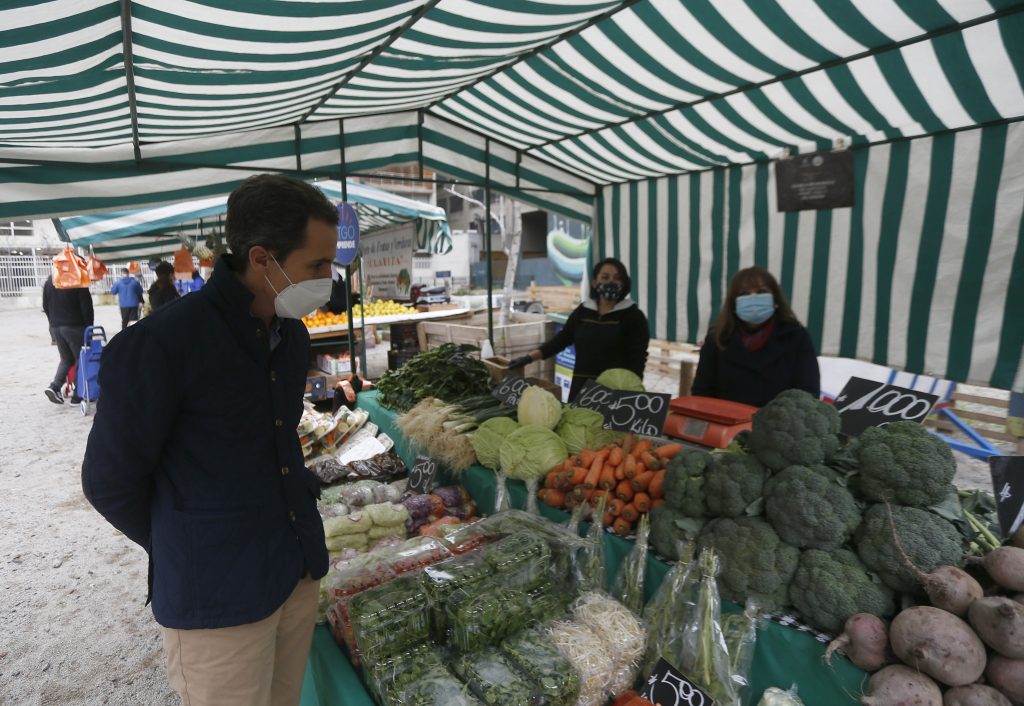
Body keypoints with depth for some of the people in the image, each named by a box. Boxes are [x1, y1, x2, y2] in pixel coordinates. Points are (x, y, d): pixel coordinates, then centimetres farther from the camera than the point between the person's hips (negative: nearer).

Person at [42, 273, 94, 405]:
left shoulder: (49, 282, 10)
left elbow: (46, 306, 15)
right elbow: (86, 306, -13)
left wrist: (53, 322, 22)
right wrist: (89, 327, -5)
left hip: (55, 327, 6)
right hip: (75, 327, -6)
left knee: (66, 359, 19)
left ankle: (54, 386, -1)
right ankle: (77, 396, 3)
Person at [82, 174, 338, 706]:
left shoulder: (293, 336, 2)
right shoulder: (158, 345, -20)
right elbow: (109, 482, -9)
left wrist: (291, 541, 11)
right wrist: (184, 553, 5)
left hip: (302, 571, 6)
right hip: (218, 599, -6)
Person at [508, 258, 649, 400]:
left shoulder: (633, 315, -3)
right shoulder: (583, 311, 9)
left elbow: (637, 361, -6)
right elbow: (561, 339, 12)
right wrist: (528, 358, 5)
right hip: (582, 387, 4)